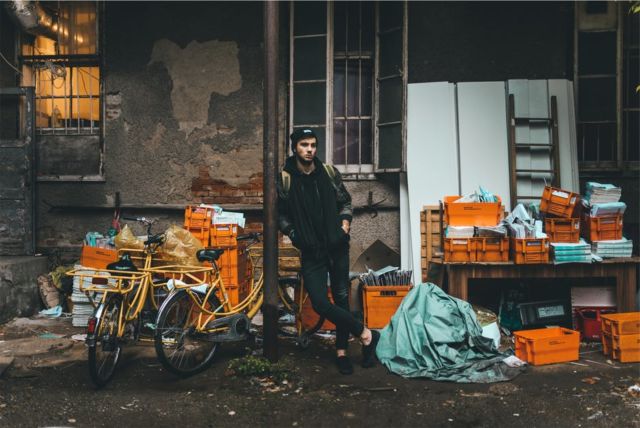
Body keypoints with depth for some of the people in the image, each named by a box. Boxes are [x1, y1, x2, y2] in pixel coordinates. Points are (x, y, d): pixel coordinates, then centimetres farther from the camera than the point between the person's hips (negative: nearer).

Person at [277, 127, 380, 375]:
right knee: (320, 303, -15)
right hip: (311, 251, -2)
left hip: (337, 245, 2)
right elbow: (280, 214, 5)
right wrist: (293, 234, -7)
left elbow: (345, 201, 14)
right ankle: (366, 335, 0)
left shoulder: (329, 172, 3)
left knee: (341, 297, 6)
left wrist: (345, 223, 0)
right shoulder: (285, 179, -4)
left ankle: (342, 351, 20)